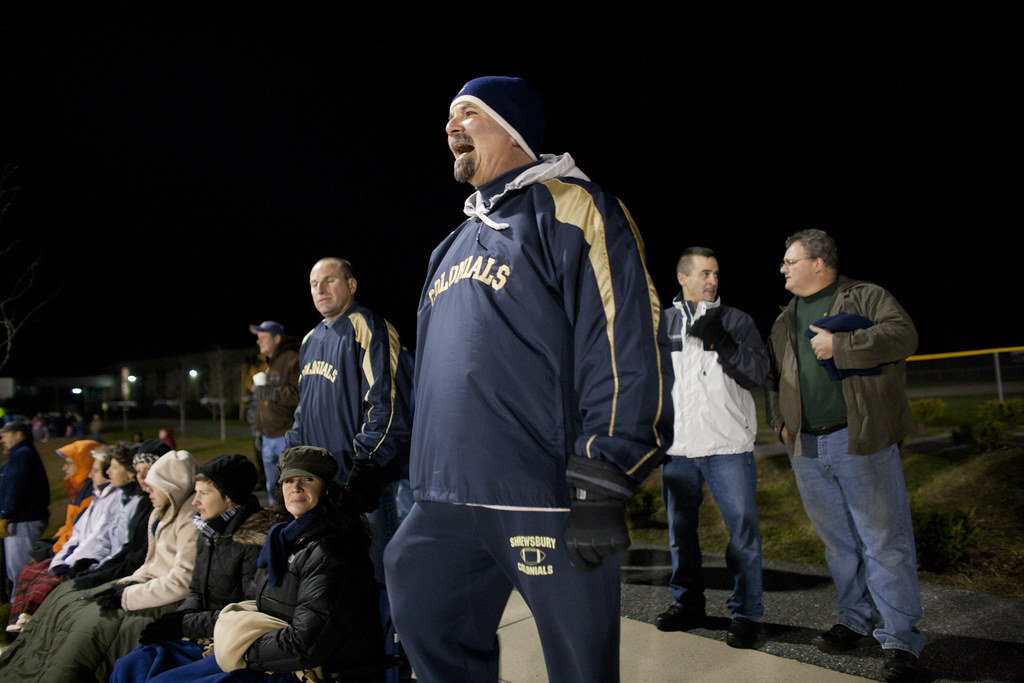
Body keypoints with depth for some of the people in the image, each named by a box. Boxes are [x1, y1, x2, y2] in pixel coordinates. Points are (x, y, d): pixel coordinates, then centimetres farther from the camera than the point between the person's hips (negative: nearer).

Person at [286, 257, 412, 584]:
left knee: (372, 573, -3)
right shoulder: (312, 339, 18)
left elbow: (386, 404, -17)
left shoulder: (368, 329, -9)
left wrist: (366, 466, -22)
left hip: (359, 482, -8)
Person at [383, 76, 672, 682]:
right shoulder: (459, 243, 21)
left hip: (545, 504, -7)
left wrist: (602, 484, -18)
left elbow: (626, 348, -15)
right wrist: (427, 474, 23)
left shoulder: (569, 211, -5)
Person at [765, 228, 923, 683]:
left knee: (884, 541, -4)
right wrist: (779, 421, 14)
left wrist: (838, 345, -18)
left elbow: (903, 334, -14)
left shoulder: (866, 296, 2)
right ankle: (856, 618, 27)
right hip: (807, 448, 6)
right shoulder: (785, 320, 19)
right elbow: (772, 375, 25)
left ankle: (900, 639, 5)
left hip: (861, 441, -5)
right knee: (838, 541, 12)